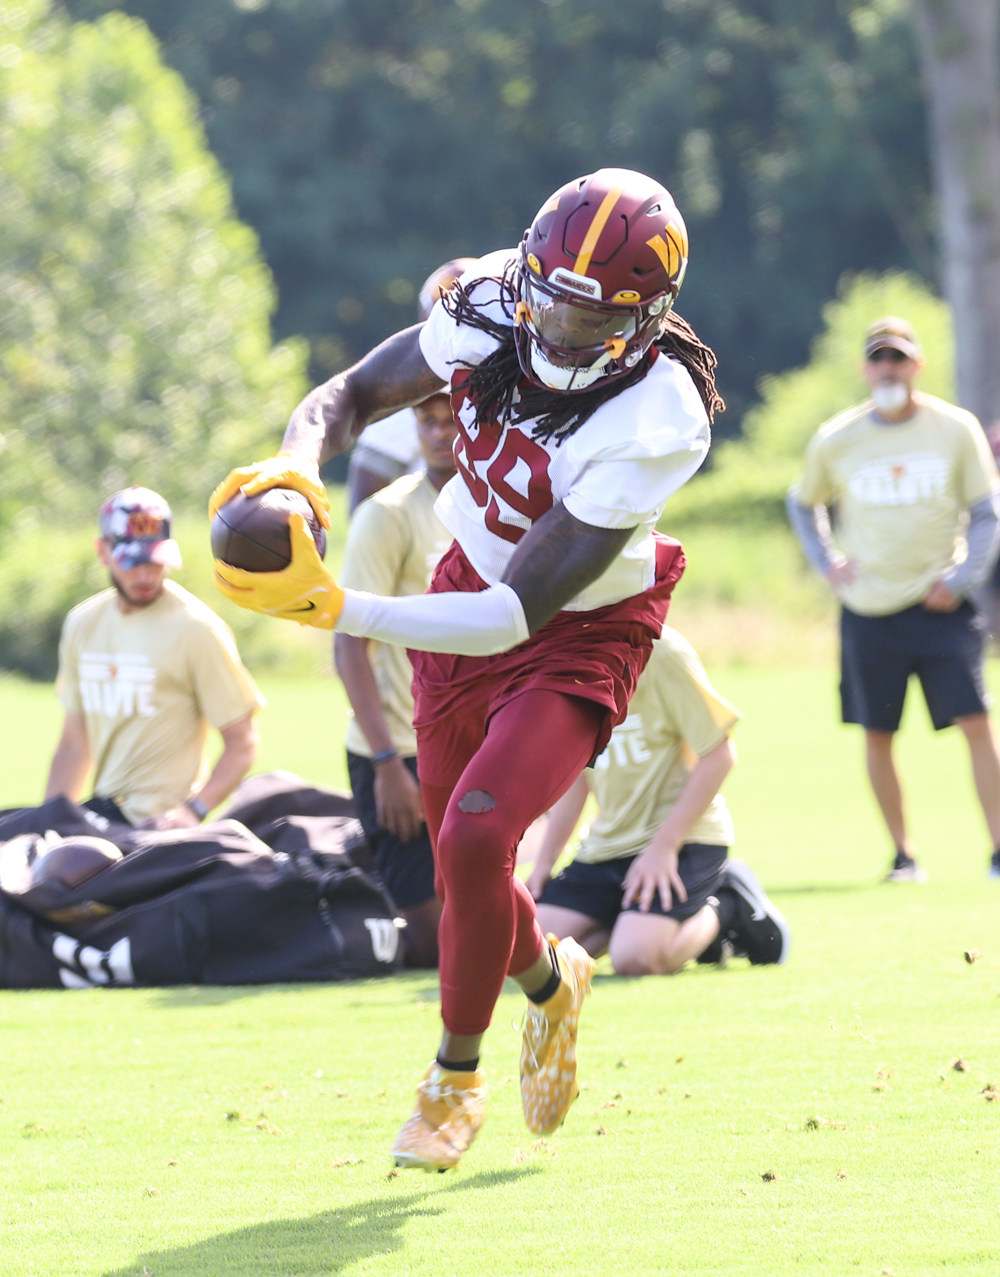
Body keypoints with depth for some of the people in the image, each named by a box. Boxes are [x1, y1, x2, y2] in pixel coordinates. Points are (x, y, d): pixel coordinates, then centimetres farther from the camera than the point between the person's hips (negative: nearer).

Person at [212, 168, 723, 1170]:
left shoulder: (654, 420, -34)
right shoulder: (492, 309, -19)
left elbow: (518, 614, -35)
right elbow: (352, 394, -4)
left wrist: (335, 608, -42)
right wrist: (298, 460, -29)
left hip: (579, 638, -5)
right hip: (469, 593, 5)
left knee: (475, 840, -21)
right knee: (460, 862, 15)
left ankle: (454, 1077, 3)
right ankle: (550, 982, 49)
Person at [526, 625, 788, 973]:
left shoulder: (659, 653, -15)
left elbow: (719, 754, -15)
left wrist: (663, 846, -19)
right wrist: (544, 862, 8)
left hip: (684, 837, -7)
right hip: (607, 842, 7)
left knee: (633, 958, -29)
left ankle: (724, 910, 3)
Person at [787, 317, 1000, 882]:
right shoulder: (836, 440, 2)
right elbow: (803, 504, 19)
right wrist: (827, 561, 5)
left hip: (940, 604, -2)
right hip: (869, 612, 2)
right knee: (878, 735, 4)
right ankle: (904, 854, 16)